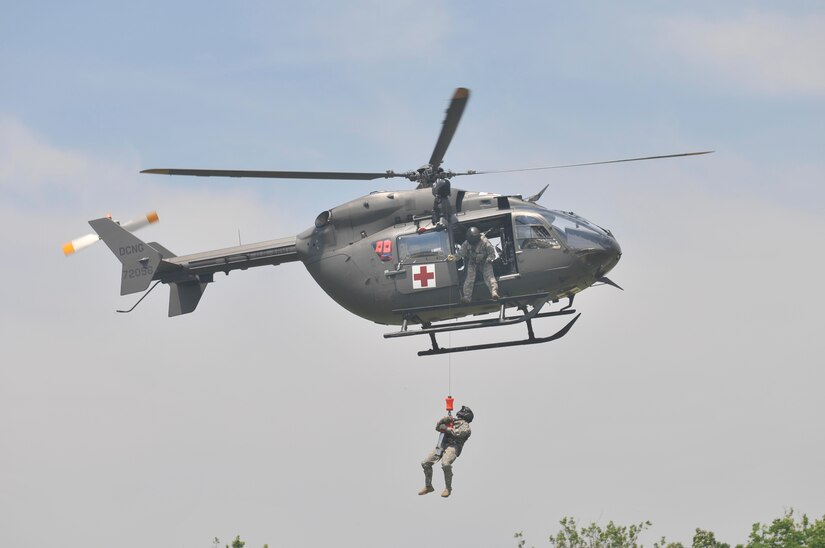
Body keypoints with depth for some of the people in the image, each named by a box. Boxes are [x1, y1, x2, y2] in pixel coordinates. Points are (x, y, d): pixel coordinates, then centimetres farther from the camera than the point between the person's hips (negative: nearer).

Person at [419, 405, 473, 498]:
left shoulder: (465, 425, 8)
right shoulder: (452, 420, 29)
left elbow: (459, 433, -12)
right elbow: (437, 427, 26)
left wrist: (447, 429, -7)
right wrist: (444, 420, 7)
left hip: (453, 447, -7)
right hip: (442, 445, 7)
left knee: (445, 464, -35)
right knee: (425, 463, -3)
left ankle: (448, 488, -18)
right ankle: (428, 487, 12)